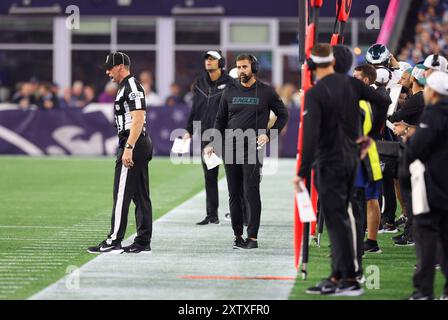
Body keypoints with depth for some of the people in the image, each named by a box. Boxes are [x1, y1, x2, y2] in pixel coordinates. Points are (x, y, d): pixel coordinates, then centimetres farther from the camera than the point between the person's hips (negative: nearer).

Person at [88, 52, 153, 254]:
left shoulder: (132, 87, -13)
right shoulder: (125, 87, 20)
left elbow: (138, 119, -22)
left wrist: (128, 148, -26)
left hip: (133, 145, -11)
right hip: (142, 146, 11)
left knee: (121, 194, -10)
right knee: (141, 196, 9)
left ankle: (114, 241, -10)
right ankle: (143, 242, 11)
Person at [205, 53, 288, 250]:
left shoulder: (266, 92, 2)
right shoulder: (230, 91, 10)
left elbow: (283, 115, 10)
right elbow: (220, 120, 16)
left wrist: (268, 135, -2)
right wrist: (214, 144, 6)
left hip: (253, 149, -3)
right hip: (231, 148, 4)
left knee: (251, 193, -9)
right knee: (234, 195, 4)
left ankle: (252, 237, -7)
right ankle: (238, 235, 11)